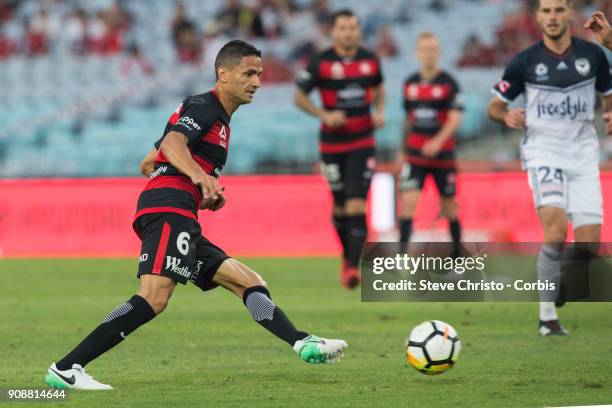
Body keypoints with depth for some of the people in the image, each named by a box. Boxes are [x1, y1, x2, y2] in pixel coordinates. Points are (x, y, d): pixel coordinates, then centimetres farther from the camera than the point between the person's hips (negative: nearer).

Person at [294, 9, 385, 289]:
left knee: (356, 204, -13)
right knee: (340, 206, 8)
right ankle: (347, 256, 32)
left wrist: (380, 111, 2)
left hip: (362, 142, 0)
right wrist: (324, 115, -14)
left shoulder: (370, 60, 3)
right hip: (332, 144, 0)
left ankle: (354, 266, -17)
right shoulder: (320, 63, -6)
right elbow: (299, 96, 1)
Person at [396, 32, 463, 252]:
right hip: (415, 154, 2)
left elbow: (455, 119, -14)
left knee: (449, 207, 7)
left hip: (442, 153, -2)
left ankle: (458, 253, 24)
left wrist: (438, 141, -29)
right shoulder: (410, 83, 7)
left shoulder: (449, 83, -5)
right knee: (408, 200, -14)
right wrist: (402, 150, 21)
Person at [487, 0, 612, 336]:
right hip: (544, 150, -3)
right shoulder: (525, 62, -2)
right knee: (556, 229, -24)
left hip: (583, 151, 3)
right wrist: (507, 116, -16)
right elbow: (494, 106, 6)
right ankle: (547, 316, -17)